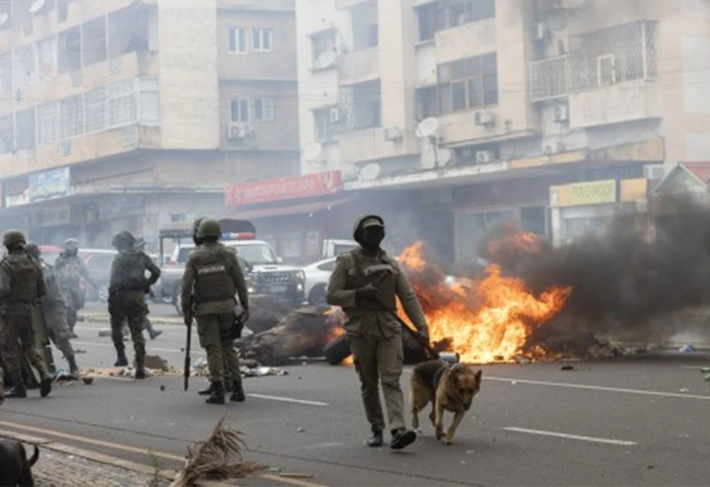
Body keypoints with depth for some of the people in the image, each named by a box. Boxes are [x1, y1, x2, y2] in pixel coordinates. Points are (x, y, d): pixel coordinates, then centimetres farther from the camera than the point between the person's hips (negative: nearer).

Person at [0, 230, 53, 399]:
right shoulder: (34, 264, 8)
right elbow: (42, 290, 10)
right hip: (28, 311, 6)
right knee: (29, 345, 17)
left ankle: (18, 386, 2)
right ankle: (44, 373, -5)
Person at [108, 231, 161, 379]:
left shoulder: (119, 259, -8)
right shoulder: (141, 257, 7)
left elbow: (115, 281, -15)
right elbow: (156, 272, 8)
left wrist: (111, 301, -14)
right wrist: (147, 285, 19)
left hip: (122, 296, -4)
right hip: (138, 298, 4)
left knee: (116, 328, 20)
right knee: (137, 333, 5)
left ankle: (121, 357, 12)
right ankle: (140, 368, 0)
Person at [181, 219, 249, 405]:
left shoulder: (194, 258, -3)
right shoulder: (228, 255, 0)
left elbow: (186, 287, -7)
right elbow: (240, 283, -1)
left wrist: (186, 312, 1)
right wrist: (245, 307, 6)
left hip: (205, 309, -2)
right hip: (226, 306, 2)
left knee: (213, 349, 0)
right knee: (228, 347, 11)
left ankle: (218, 390, -6)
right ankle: (237, 388, 8)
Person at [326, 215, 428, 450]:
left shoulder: (390, 263, 11)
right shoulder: (346, 261, 1)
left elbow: (407, 296, 9)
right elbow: (332, 295, -3)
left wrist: (421, 324, -1)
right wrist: (359, 293, -17)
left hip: (389, 328, 2)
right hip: (360, 330, -2)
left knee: (391, 380, -10)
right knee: (369, 384, 6)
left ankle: (398, 429, -22)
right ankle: (376, 429, 18)